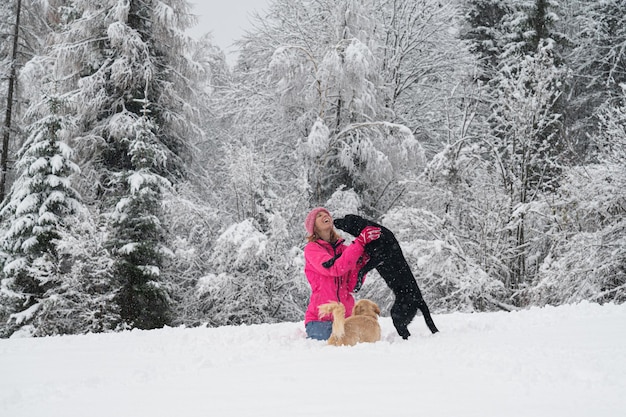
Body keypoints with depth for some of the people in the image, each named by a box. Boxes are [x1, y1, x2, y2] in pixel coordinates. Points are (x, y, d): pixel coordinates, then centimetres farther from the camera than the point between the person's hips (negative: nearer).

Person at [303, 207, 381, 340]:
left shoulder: (344, 249, 11)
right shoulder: (311, 249, -2)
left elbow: (351, 286, 2)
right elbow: (335, 268, -20)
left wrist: (361, 260, -10)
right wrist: (360, 242, -20)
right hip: (320, 318, -4)